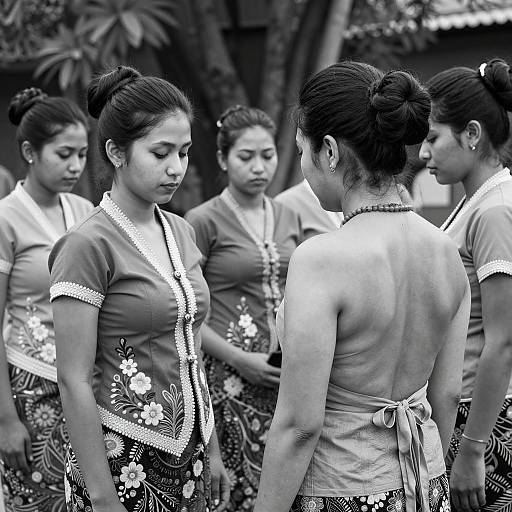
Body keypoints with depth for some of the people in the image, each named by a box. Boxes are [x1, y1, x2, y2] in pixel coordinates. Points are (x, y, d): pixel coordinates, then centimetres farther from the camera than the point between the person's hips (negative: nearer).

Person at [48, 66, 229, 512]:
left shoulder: (181, 232, 7)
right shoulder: (89, 245, -13)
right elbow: (74, 382, -14)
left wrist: (212, 451, 13)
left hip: (187, 457, 6)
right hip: (122, 458, -6)